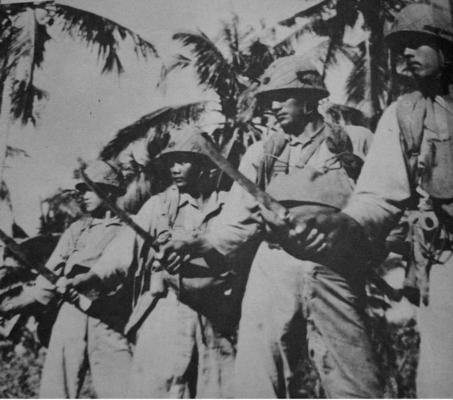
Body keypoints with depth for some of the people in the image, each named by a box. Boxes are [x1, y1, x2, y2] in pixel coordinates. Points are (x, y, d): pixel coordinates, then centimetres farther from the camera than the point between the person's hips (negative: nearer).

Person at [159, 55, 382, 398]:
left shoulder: (354, 145, 10)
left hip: (334, 271, -1)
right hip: (272, 271, 2)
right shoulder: (262, 153, 14)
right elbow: (239, 222, 9)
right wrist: (195, 245, -4)